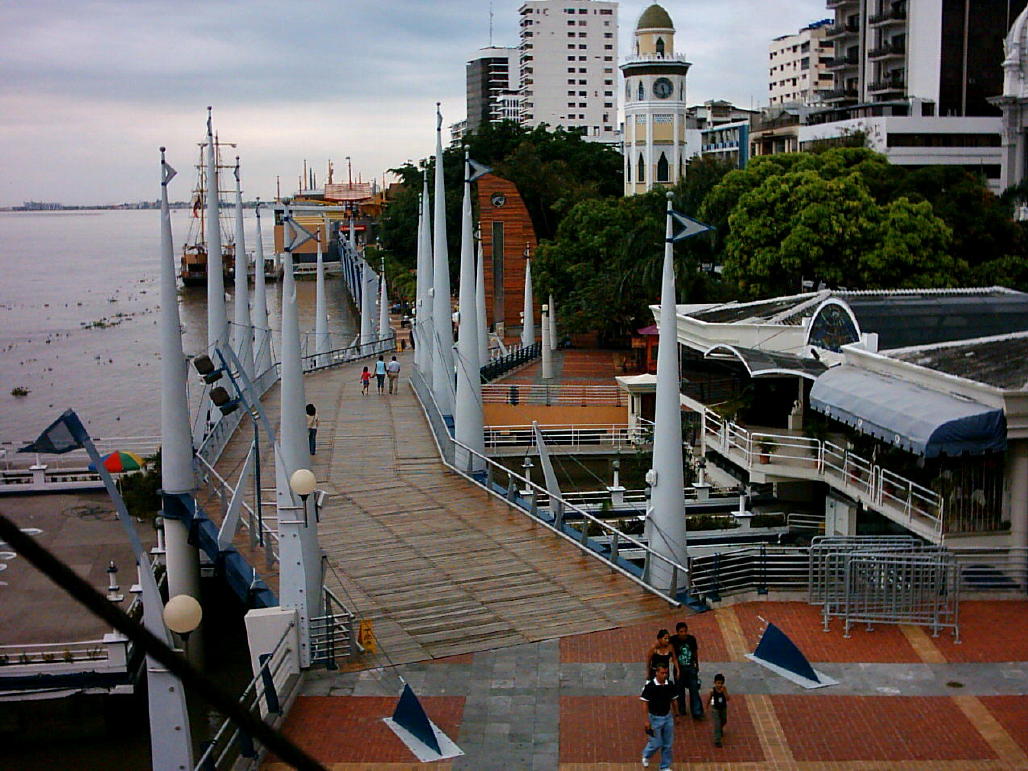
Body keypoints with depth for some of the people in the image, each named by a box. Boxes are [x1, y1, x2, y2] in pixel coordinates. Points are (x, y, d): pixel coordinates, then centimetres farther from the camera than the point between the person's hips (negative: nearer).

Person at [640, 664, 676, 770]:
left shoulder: (670, 685, -5)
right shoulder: (650, 686, -18)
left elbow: (673, 700, 7)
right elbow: (645, 704, -13)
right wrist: (647, 721, -13)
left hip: (668, 717, 4)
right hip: (655, 718, -4)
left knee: (668, 744, 10)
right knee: (656, 743, 4)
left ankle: (665, 766, 26)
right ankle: (646, 755, 36)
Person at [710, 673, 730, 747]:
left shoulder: (724, 689, -19)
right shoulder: (712, 691, -23)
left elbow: (727, 699, -28)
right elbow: (709, 699, -4)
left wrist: (724, 691, -39)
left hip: (723, 708, 4)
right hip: (715, 709, -4)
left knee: (724, 721, 27)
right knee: (717, 724, -7)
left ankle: (720, 730, 60)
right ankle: (717, 741, 0)